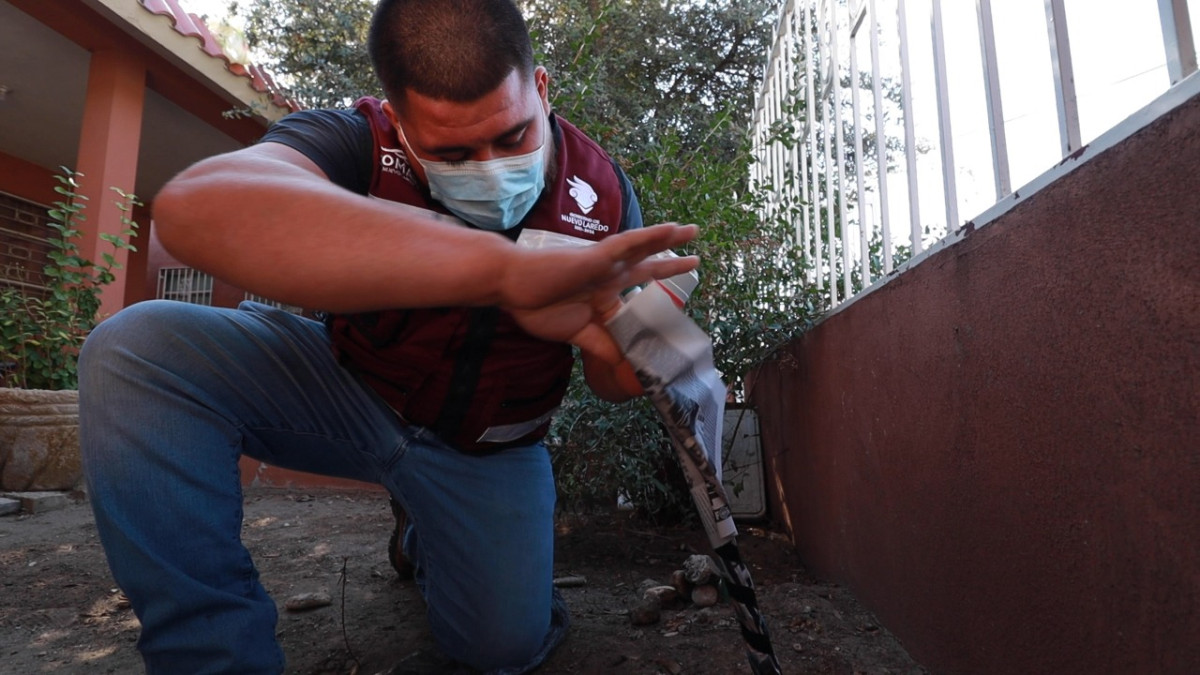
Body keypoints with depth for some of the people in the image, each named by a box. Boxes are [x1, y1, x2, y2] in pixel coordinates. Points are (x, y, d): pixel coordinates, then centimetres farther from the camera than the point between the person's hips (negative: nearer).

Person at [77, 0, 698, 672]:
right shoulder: (355, 142, -24)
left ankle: (430, 538, 30)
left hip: (488, 443, 2)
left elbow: (615, 381, -8)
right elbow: (195, 206, -49)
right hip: (350, 391, -1)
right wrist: (502, 269, -59)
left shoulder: (602, 192, -17)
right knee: (137, 352, -23)